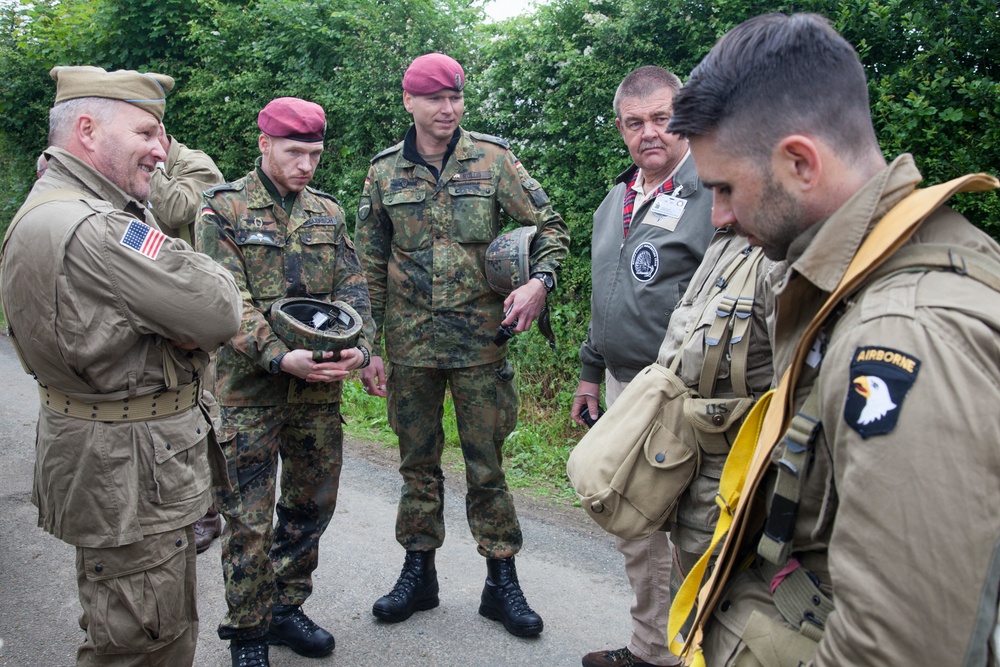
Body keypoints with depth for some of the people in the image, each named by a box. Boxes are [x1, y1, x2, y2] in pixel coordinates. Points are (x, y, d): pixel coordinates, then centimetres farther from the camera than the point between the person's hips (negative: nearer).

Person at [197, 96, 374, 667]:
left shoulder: (328, 212, 11)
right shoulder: (223, 209, -3)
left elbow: (352, 290, 6)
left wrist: (358, 347, -14)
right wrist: (281, 357, -26)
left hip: (320, 388, 5)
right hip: (250, 389, -4)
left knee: (313, 505, 14)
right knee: (249, 520, 3)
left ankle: (286, 609, 33)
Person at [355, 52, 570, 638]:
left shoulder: (493, 160, 0)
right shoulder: (385, 172, 5)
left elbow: (551, 226, 5)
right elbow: (372, 266, 8)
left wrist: (539, 282, -15)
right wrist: (370, 347, 5)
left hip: (480, 337, -2)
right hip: (410, 342, 2)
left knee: (487, 464, 5)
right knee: (418, 463, 13)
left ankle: (502, 582, 19)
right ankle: (419, 573, 29)